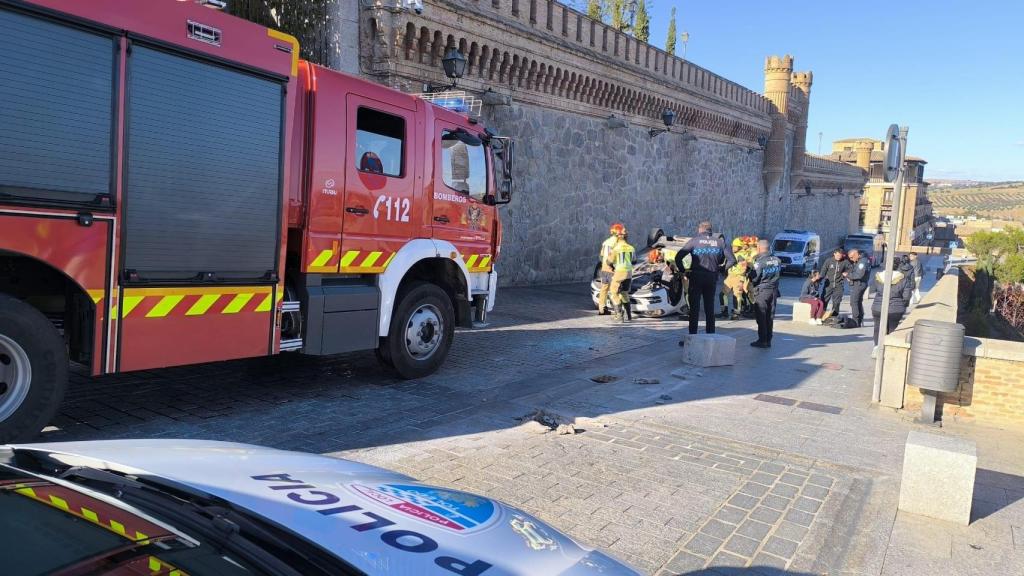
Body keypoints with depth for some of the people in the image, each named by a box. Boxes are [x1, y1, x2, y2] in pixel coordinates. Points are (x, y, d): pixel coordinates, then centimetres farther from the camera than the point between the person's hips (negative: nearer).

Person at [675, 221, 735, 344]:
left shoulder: (694, 241, -3)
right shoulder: (720, 242, 5)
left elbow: (678, 257, -11)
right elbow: (732, 260, 1)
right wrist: (721, 269, 11)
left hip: (696, 278, -3)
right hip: (712, 279, 3)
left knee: (694, 308, 0)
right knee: (710, 308, 13)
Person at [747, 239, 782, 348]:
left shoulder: (759, 261, -16)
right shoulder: (777, 260, 4)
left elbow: (754, 278, -15)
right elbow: (779, 273, 15)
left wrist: (748, 270, -2)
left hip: (762, 291, -6)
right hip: (774, 291, 6)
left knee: (761, 317, 1)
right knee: (770, 317, 10)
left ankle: (762, 341, 2)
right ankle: (768, 340, 15)